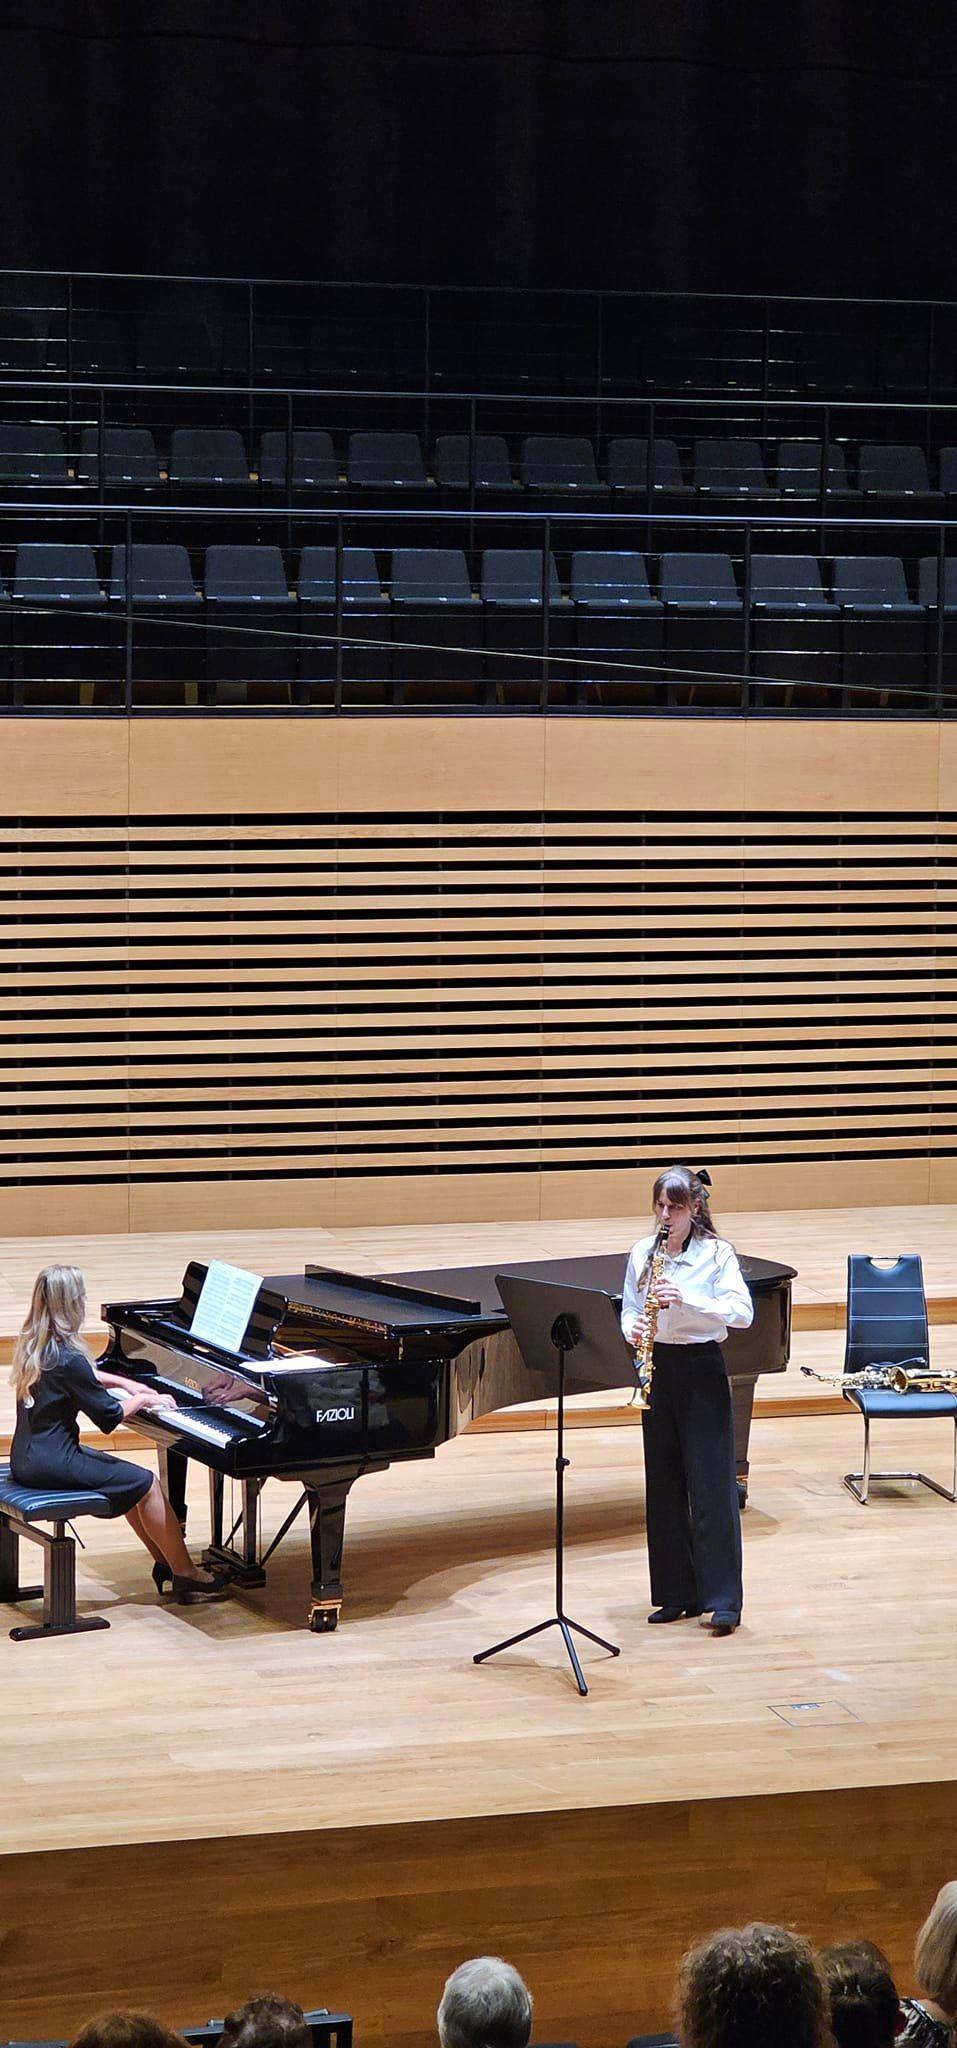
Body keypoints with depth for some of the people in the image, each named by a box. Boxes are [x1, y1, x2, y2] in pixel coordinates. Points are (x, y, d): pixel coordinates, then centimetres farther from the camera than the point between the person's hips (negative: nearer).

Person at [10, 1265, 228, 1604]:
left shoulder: (34, 1344, 7)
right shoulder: (67, 1358, -23)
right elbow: (110, 1416, -15)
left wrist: (125, 1383, 23)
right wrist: (141, 1399, 3)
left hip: (26, 1458, 10)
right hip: (52, 1464, -10)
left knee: (129, 1478, 22)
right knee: (145, 1484, 0)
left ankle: (167, 1564, 26)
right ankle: (186, 1577, 6)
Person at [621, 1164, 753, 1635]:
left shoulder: (716, 1253, -8)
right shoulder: (642, 1253, 5)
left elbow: (742, 1312, -16)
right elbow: (629, 1308, 10)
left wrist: (687, 1299, -27)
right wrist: (632, 1327, -13)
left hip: (702, 1371, -5)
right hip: (658, 1369, 5)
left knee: (711, 1485, -6)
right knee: (664, 1486, 8)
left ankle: (722, 1600, -2)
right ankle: (677, 1594, 16)